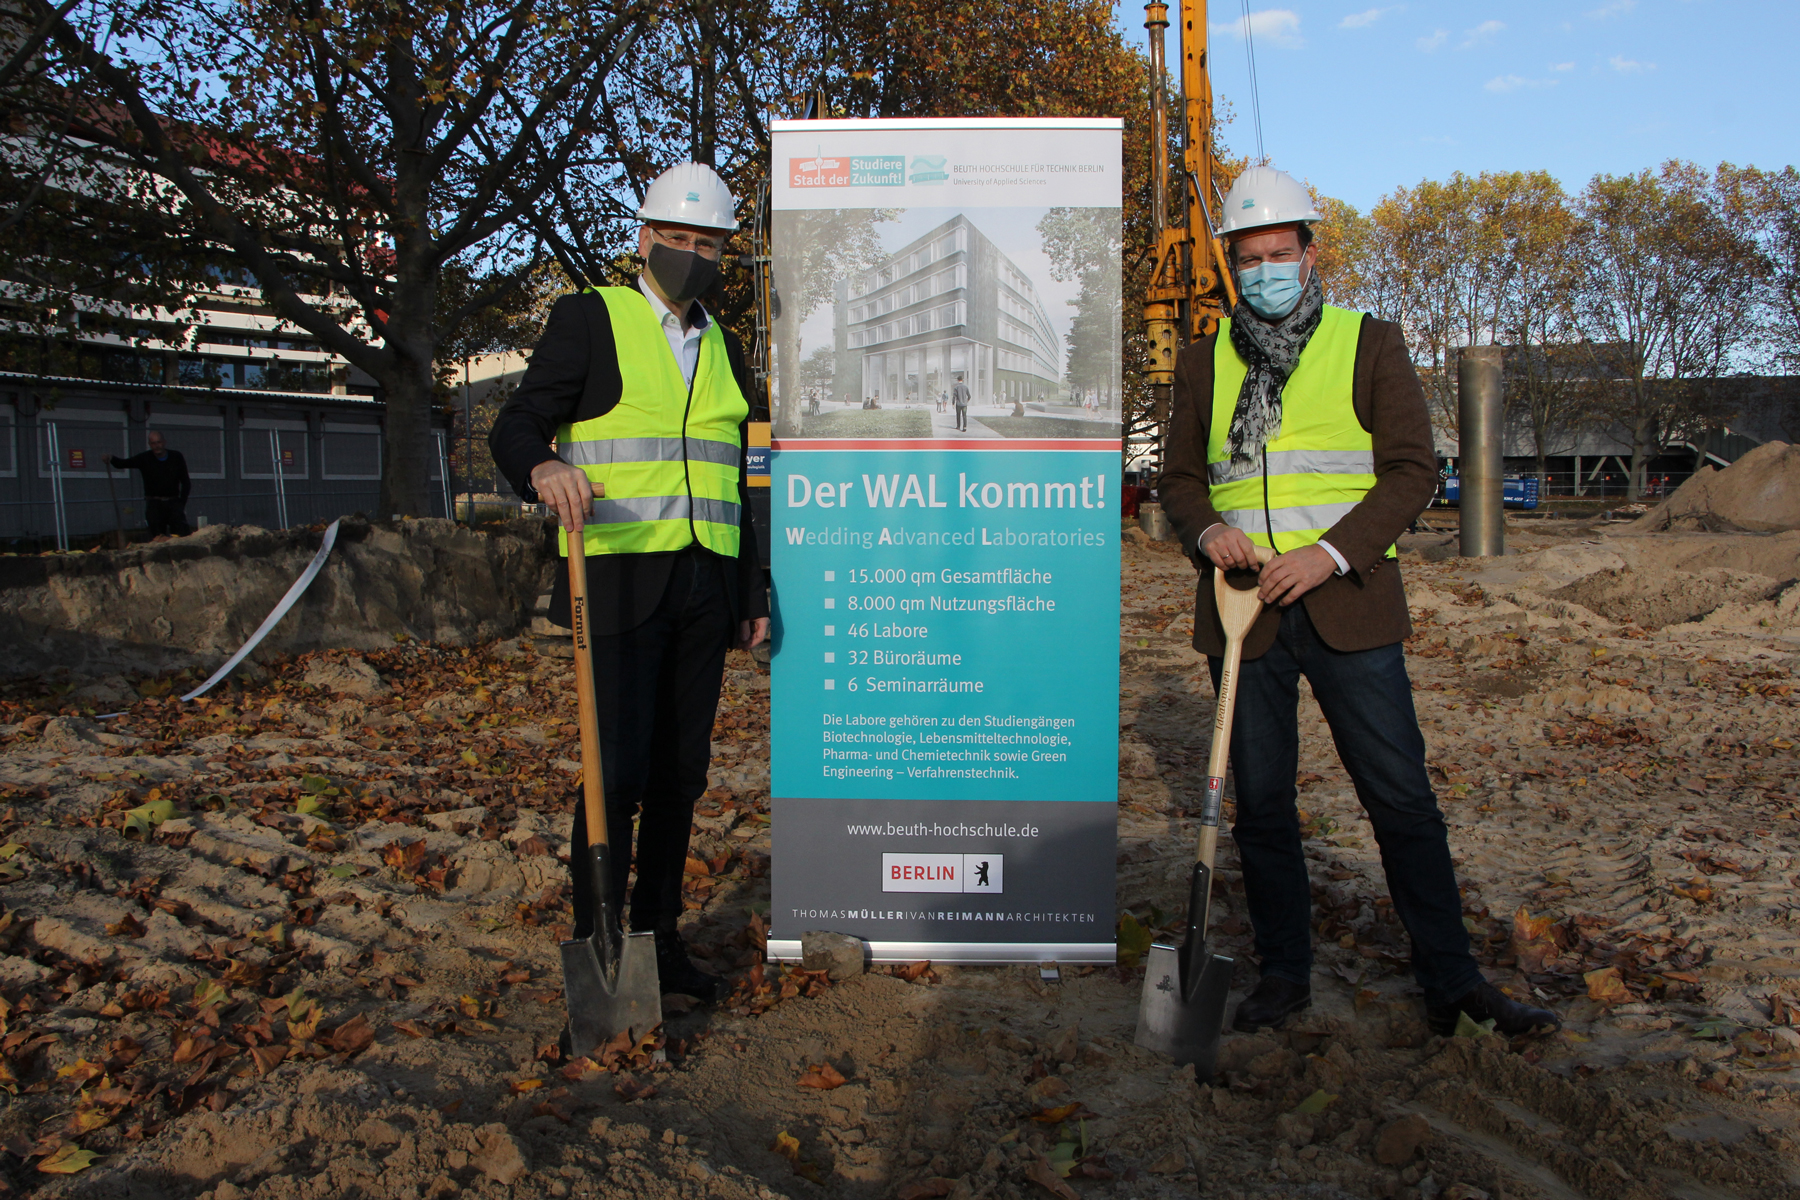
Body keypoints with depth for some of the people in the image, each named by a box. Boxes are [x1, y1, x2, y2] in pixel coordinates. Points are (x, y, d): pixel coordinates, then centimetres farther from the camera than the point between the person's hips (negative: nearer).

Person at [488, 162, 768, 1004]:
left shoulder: (724, 348, 18)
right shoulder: (590, 318, 1)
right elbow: (515, 429, -6)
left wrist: (752, 595, 16)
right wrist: (543, 470, -30)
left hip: (704, 587, 5)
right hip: (618, 580, -5)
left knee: (681, 771, 8)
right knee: (618, 771, -7)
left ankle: (659, 938, 20)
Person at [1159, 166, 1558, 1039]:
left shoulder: (1371, 344, 5)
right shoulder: (1205, 362, 11)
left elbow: (1412, 470, -1)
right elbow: (1181, 477, 15)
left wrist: (1331, 552, -15)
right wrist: (1206, 530, -8)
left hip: (1348, 605, -2)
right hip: (1244, 610, 2)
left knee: (1402, 798, 0)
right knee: (1260, 802, 8)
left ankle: (1451, 982, 14)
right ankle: (1283, 974, 22)